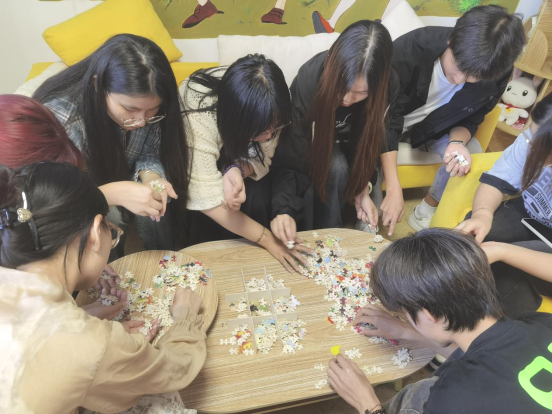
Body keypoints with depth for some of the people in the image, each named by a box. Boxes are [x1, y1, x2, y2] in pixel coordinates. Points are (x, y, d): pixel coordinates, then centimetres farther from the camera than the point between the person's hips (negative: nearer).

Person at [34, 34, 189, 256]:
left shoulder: (148, 109, -22)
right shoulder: (56, 117, -32)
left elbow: (150, 154, -10)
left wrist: (150, 175, -32)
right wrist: (110, 194, -45)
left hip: (124, 188, 3)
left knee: (154, 214, -18)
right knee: (110, 218, -25)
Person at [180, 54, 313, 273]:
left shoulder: (268, 107, -29)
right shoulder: (197, 115, -42)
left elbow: (263, 158, -17)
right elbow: (207, 201, -39)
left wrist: (237, 170, -41)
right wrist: (269, 240, -35)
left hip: (236, 157, 3)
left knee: (255, 196, -24)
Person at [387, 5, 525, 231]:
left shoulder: (497, 76, -20)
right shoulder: (413, 46, -33)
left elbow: (470, 119, -3)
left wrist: (458, 141, -30)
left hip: (434, 127, 3)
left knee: (470, 155, -20)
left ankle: (425, 212, 5)